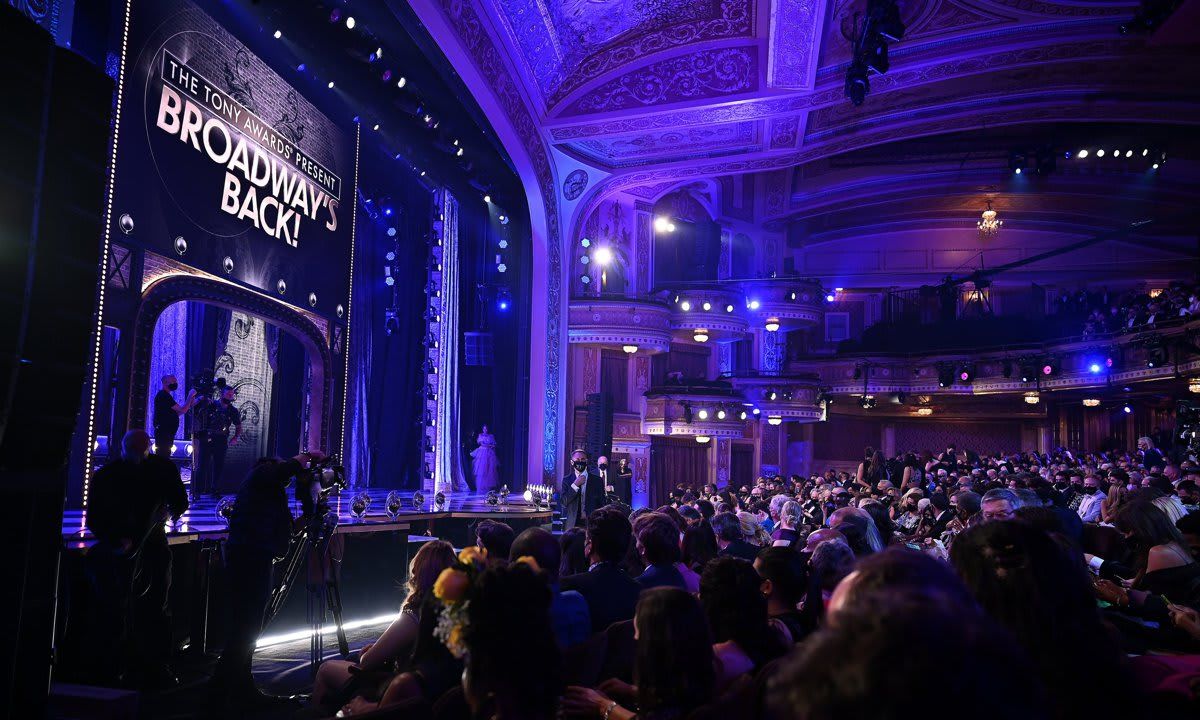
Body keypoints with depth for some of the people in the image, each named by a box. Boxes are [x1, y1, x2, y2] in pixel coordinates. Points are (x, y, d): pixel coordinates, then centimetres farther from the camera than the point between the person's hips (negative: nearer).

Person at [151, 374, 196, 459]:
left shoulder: (164, 395, 20)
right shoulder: (164, 395, -12)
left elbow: (176, 413, 21)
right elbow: (182, 410, -17)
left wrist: (189, 405, 11)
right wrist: (190, 395, -8)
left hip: (165, 433, 11)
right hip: (164, 433, -11)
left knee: (163, 457, 12)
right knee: (163, 458, -13)